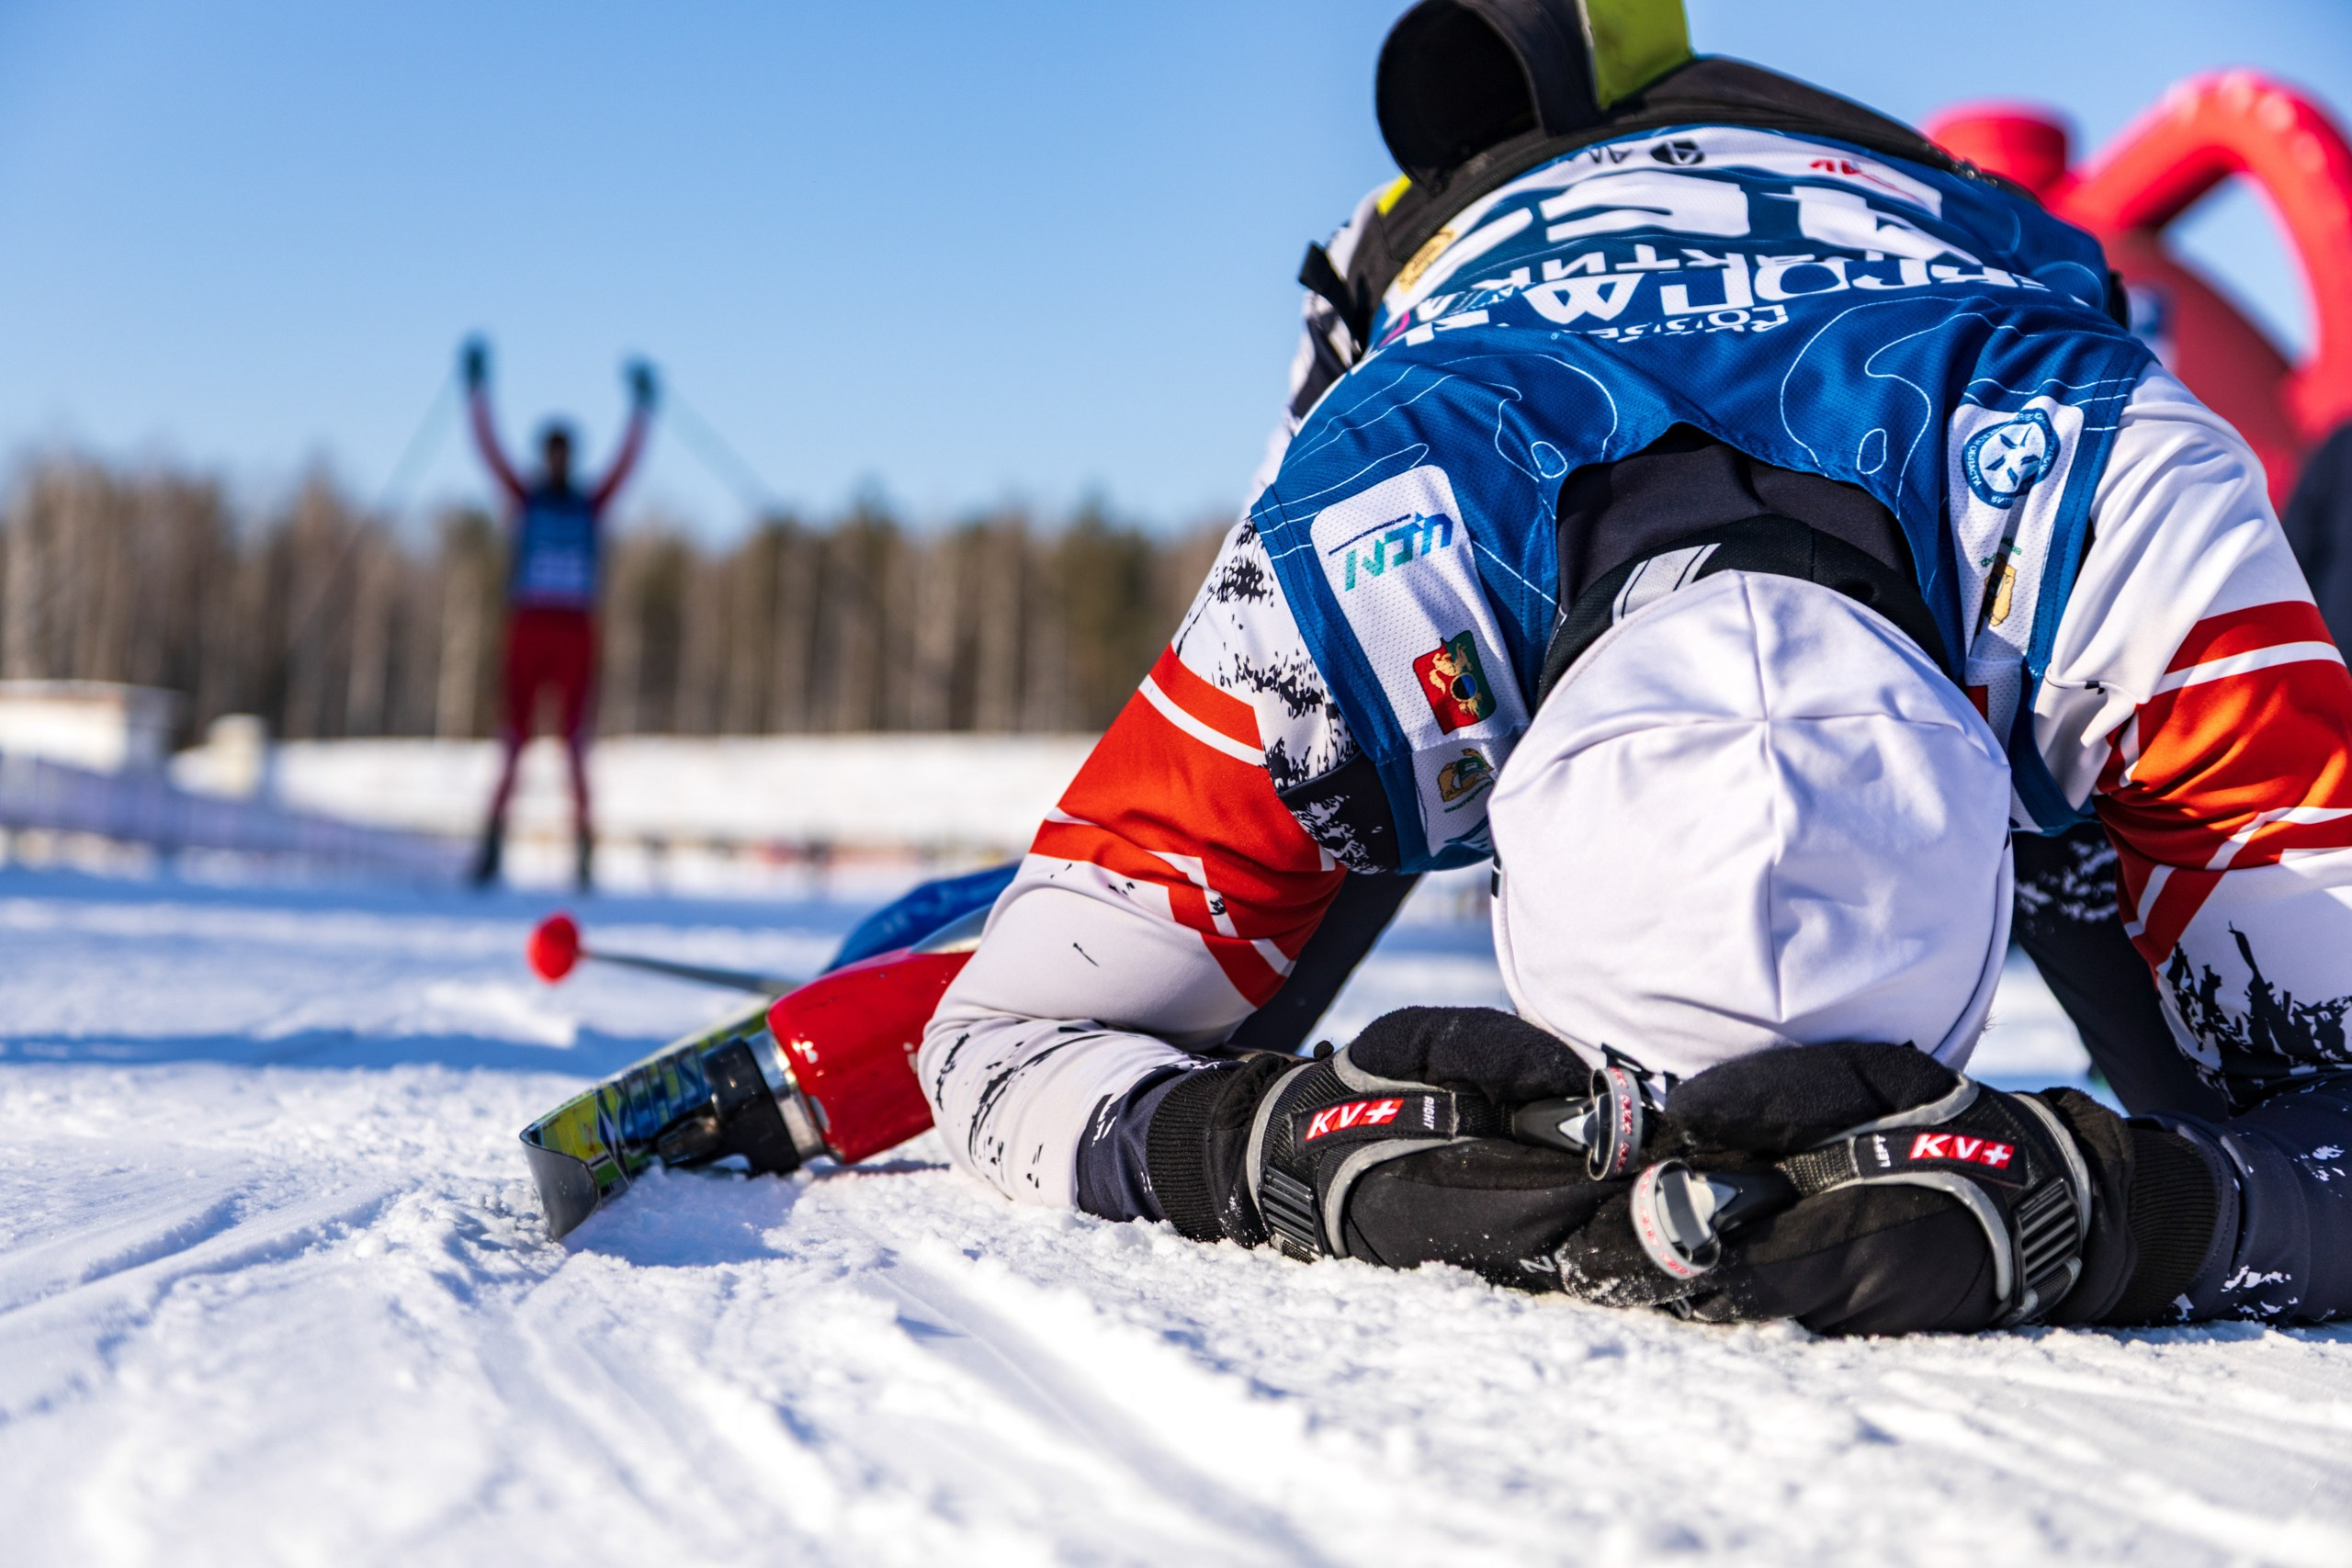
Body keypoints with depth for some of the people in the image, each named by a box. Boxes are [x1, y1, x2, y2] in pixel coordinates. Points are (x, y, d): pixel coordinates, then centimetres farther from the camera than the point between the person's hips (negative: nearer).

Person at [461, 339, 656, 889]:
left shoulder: (592, 505, 12)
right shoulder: (524, 500, 9)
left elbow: (629, 456, 12)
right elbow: (489, 447, 5)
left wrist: (642, 404, 10)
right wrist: (477, 387, 3)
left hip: (577, 632, 1)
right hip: (528, 627, -1)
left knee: (576, 742, -2)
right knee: (514, 738, -5)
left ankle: (583, 849, -5)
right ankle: (493, 844, -7)